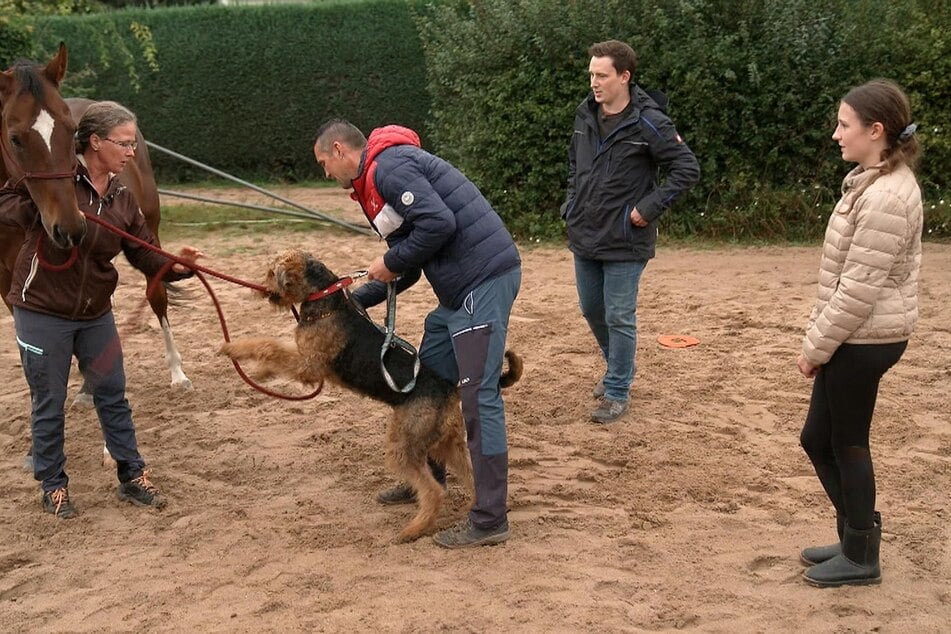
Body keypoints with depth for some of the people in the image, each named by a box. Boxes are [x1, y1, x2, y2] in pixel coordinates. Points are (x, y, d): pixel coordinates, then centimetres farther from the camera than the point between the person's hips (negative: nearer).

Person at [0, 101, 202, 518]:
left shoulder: (122, 197, 0)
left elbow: (145, 256, -1)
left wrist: (176, 267, -22)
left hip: (96, 314, 5)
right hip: (42, 314, -5)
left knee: (113, 396, 12)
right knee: (49, 404, 8)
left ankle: (132, 477, 24)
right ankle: (53, 485, 23)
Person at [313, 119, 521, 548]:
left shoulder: (388, 165, -9)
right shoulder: (375, 181, 22)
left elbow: (438, 223, -22)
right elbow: (408, 269, 25)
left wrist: (390, 262, -9)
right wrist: (353, 301, 22)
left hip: (484, 279, -11)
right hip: (461, 288, 11)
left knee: (478, 396, -9)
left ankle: (489, 520, -3)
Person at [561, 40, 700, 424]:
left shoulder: (648, 123, -17)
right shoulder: (585, 114, 3)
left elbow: (688, 169, -14)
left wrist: (649, 208, -17)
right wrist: (572, 202, 11)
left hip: (625, 240, -7)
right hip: (584, 235, 7)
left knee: (619, 318, 1)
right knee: (591, 310, 18)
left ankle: (617, 392, 15)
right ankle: (617, 368, 41)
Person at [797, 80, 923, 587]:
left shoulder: (884, 197, -22)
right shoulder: (880, 181, 11)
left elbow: (859, 290, -22)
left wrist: (816, 346, -14)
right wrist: (820, 339, 17)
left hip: (862, 340, -10)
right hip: (857, 337, 10)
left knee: (847, 444, 4)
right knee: (818, 439, 16)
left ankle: (861, 558, 20)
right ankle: (856, 535, 31)